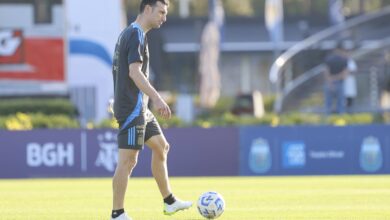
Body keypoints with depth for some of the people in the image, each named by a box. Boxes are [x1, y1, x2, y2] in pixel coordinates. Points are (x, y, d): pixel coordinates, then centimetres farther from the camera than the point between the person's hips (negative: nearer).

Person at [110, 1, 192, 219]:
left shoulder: (129, 33, 16)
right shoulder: (136, 35, -14)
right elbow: (134, 72, -25)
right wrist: (157, 98, -30)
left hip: (140, 109, 11)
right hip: (132, 108, -11)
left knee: (161, 147, 17)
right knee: (128, 160, -8)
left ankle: (169, 202, 24)